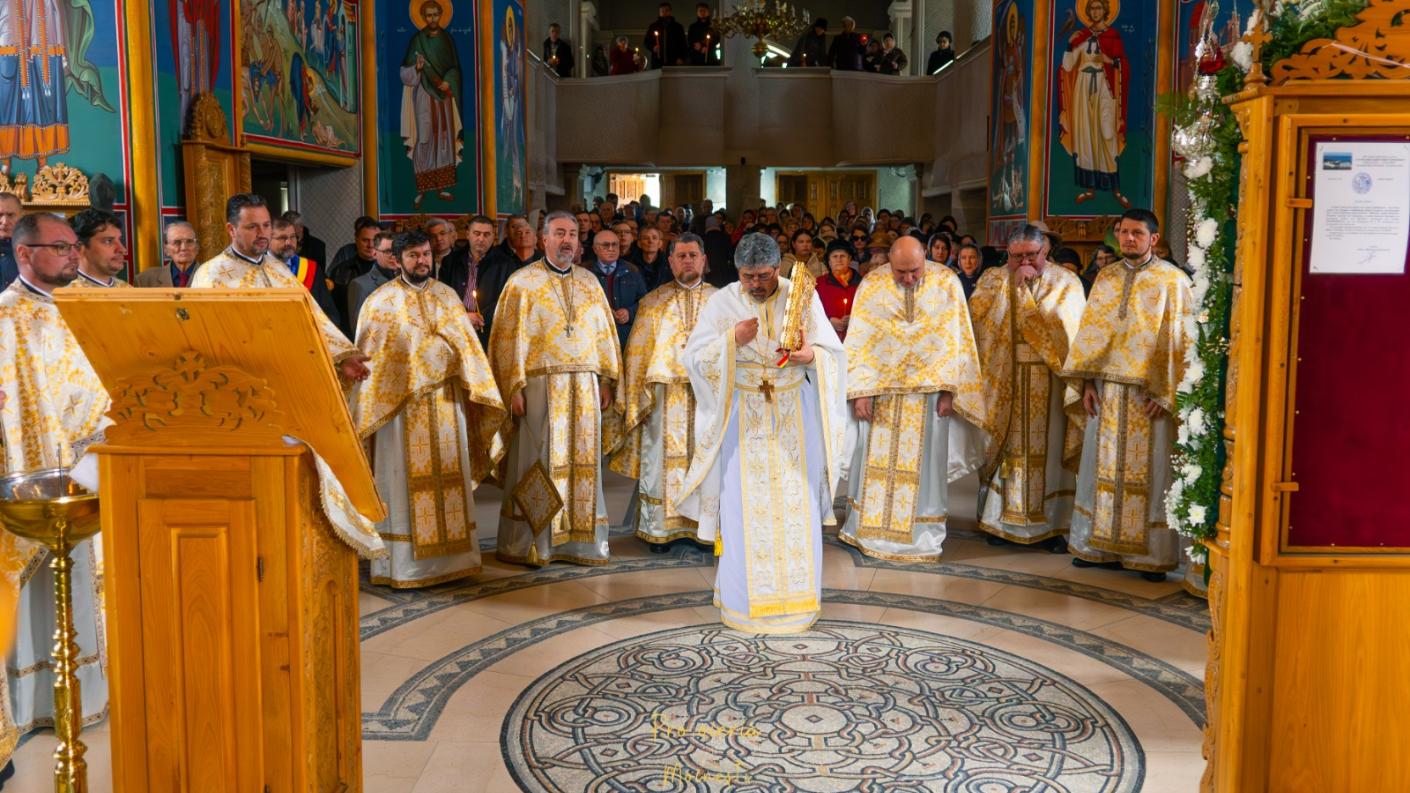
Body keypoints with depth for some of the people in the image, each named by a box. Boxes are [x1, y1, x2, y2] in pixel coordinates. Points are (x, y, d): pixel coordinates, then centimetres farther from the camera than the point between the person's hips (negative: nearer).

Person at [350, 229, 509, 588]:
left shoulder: (447, 295, 10)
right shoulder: (380, 301, -1)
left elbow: (466, 344, 10)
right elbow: (369, 357, -1)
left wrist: (480, 390, 2)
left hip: (446, 400, 4)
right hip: (400, 403, -4)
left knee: (448, 479, 7)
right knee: (405, 482, 0)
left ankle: (449, 557, 17)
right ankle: (402, 566, 8)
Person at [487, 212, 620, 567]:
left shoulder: (589, 282, 13)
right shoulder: (523, 282, 0)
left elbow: (604, 333, 15)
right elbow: (509, 338, -4)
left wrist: (606, 380, 8)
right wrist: (514, 387, -11)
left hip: (584, 388, 4)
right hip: (540, 387, -4)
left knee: (582, 462, 5)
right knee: (537, 463, -2)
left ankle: (579, 540, 13)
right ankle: (527, 544, 6)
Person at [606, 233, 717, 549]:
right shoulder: (653, 302, 6)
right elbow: (638, 353, 5)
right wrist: (637, 400, -1)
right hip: (665, 394, -1)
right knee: (662, 462, 1)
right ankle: (659, 530, 11)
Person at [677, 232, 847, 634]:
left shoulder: (802, 297, -1)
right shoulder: (722, 303, -2)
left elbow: (833, 351, -2)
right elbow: (694, 356, -5)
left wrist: (809, 354, -24)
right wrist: (732, 340, -20)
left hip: (794, 417, 1)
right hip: (743, 417, -1)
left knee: (797, 506, 2)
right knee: (744, 507, 0)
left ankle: (795, 597, 15)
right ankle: (744, 598, 12)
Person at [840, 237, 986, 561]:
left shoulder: (946, 282, -6)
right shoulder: (872, 286, -5)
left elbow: (955, 339, -3)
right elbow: (858, 342, -4)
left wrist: (948, 390, -8)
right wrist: (860, 392, -10)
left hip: (928, 389, 0)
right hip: (880, 388, 1)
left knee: (923, 462, 5)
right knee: (876, 459, 7)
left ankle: (921, 536, 15)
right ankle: (869, 528, 20)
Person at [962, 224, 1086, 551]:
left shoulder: (1065, 282, 3)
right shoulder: (993, 279, 7)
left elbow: (1064, 326, -12)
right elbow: (976, 314, -9)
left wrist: (1026, 290, -12)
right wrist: (1014, 284, -12)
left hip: (1048, 384, -1)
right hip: (1004, 382, 1)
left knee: (1048, 449, 1)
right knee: (1006, 448, 2)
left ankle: (1053, 523, 8)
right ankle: (1002, 520, 11)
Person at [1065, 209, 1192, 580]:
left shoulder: (1173, 281, -4)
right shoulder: (1105, 278, 10)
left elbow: (1181, 340, -7)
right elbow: (1091, 333, 10)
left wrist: (1165, 393, -13)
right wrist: (1087, 383, 2)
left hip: (1150, 392, -4)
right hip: (1107, 389, 4)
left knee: (1150, 472, 0)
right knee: (1104, 467, 9)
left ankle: (1152, 554, 8)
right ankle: (1100, 544, 19)